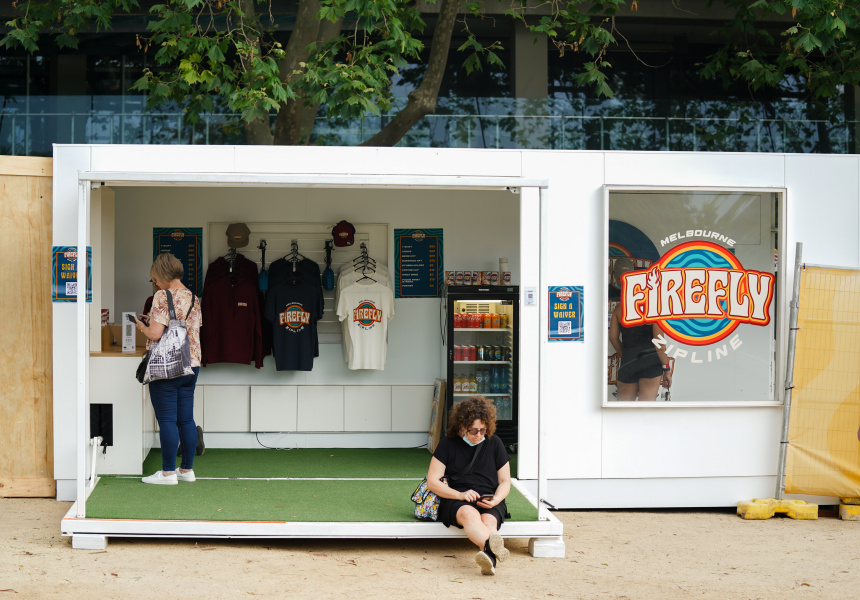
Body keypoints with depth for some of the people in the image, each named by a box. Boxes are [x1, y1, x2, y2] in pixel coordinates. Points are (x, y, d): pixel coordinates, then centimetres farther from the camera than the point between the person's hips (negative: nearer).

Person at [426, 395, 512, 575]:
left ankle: (489, 559, -66)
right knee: (469, 513, -39)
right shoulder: (448, 444, 7)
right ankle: (492, 545, -70)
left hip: (489, 502, 2)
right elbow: (432, 481, 4)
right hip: (456, 501, -2)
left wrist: (496, 499, -8)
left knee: (488, 520, -35)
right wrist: (460, 495, -12)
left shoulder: (494, 443, 11)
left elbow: (505, 482, 15)